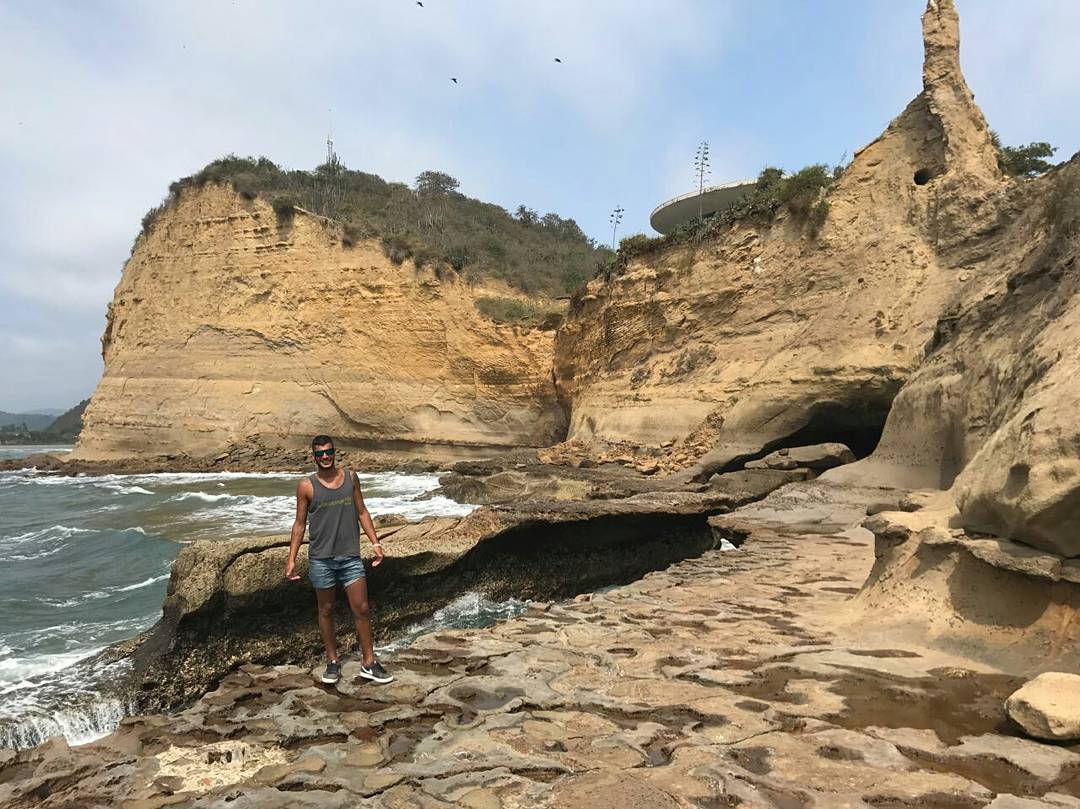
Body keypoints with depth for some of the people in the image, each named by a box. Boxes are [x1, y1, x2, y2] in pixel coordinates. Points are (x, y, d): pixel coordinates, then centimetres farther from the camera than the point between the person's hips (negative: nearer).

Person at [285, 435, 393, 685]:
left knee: (361, 609, 2)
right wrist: (291, 559, -2)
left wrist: (375, 543, 3)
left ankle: (369, 663, 13)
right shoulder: (307, 486, -4)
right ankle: (332, 662, 26)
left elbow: (362, 512, 9)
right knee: (326, 611, 11)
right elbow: (300, 523, 2)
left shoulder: (350, 477, 3)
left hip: (350, 556, 1)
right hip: (321, 559, -1)